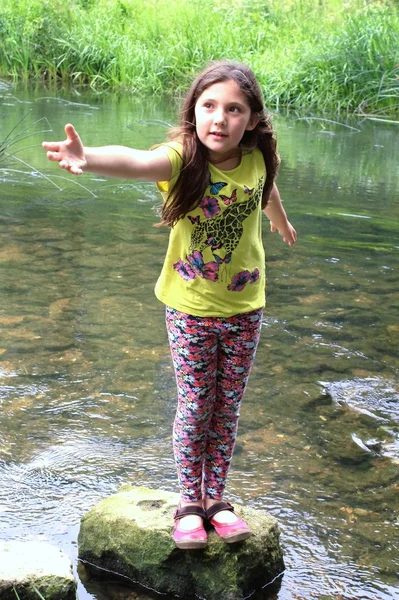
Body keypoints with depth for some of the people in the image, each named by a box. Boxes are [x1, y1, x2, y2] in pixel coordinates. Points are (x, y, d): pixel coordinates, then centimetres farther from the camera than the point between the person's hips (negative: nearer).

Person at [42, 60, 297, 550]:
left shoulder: (256, 158, -11)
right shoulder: (183, 157, -23)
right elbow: (136, 162, -47)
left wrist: (281, 221, 38)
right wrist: (88, 159, -70)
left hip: (245, 309, 3)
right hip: (190, 310, -3)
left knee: (227, 409, 14)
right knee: (194, 409, 8)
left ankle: (216, 498, 31)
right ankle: (189, 504, 26)